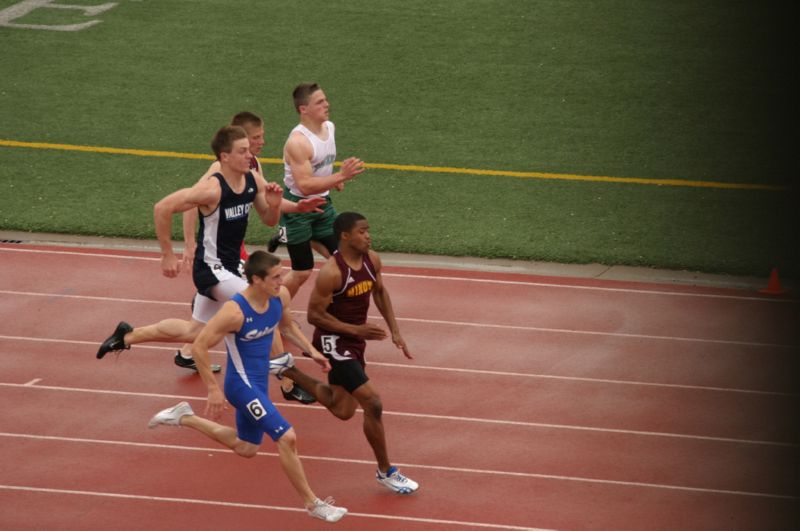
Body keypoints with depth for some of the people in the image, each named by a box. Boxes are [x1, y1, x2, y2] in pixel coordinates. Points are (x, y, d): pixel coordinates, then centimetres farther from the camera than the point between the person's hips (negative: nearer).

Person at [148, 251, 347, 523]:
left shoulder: (280, 296, -7)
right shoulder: (235, 311, -29)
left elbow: (287, 323, 17)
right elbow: (199, 346, -22)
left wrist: (311, 350, 9)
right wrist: (213, 389, -21)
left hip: (258, 383, 9)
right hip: (242, 384, -9)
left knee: (245, 448, 24)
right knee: (286, 438, -15)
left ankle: (184, 417, 39)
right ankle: (312, 504, 0)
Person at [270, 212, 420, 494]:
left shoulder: (372, 260, -4)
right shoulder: (332, 272, -26)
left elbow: (380, 293, 14)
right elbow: (315, 314, -21)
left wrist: (395, 331, 7)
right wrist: (356, 330, -26)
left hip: (354, 340, 8)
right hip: (333, 341, -8)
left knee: (343, 410, 20)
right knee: (373, 404, -12)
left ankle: (288, 369, 35)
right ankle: (385, 472, 3)